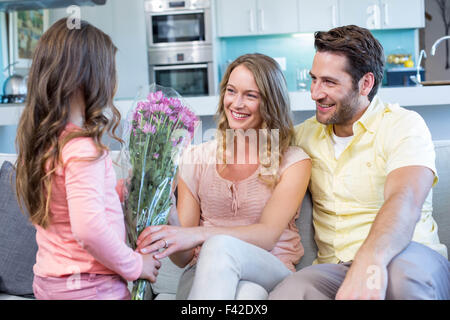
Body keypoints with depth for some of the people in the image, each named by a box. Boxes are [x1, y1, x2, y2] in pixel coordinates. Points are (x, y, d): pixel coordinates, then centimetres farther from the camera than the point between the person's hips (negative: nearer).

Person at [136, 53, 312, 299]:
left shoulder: (293, 161, 4)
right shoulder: (196, 158, 10)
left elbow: (268, 234, -12)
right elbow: (183, 257, 6)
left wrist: (199, 235, -27)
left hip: (271, 275, 0)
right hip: (205, 273, 0)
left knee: (220, 246, -36)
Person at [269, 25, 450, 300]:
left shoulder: (404, 125, -4)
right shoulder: (306, 133, 14)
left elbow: (404, 201, -23)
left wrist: (370, 260, -43)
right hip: (335, 270, 3)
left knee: (407, 265, -39)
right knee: (286, 292, -31)